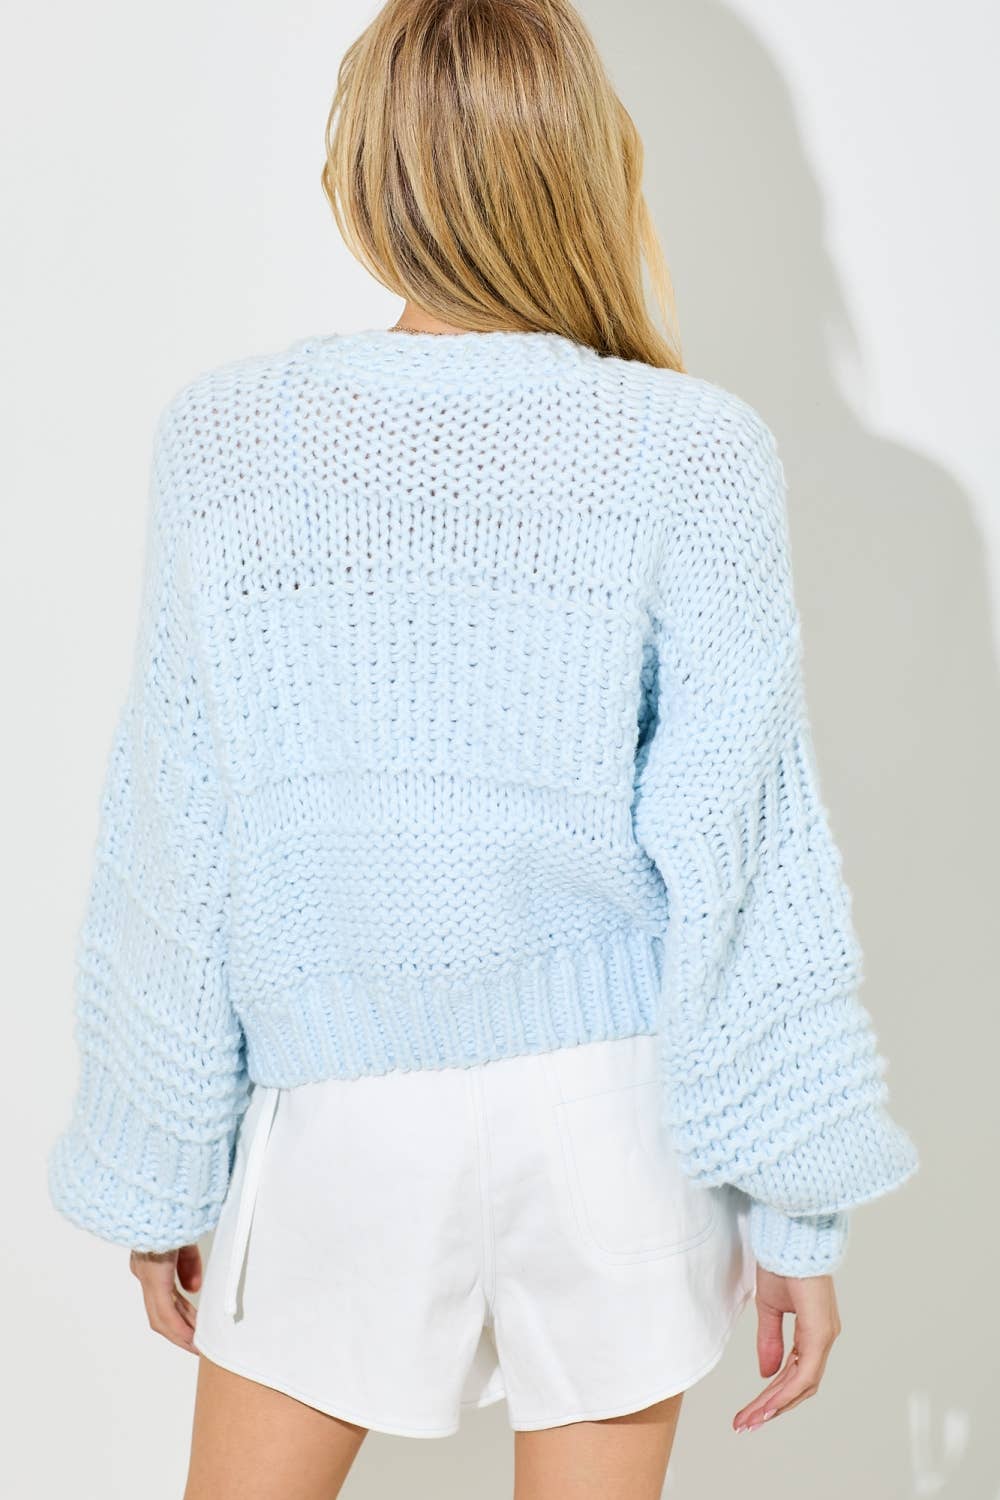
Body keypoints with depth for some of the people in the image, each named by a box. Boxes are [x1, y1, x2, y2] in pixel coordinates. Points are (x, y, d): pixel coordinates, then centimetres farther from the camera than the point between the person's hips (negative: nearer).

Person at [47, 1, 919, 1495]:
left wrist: (155, 1171, 7)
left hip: (343, 1111, 0)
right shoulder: (699, 456, -10)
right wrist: (799, 1203, 0)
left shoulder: (224, 437, -7)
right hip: (615, 1105, 0)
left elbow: (170, 847, -4)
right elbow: (744, 855, -9)